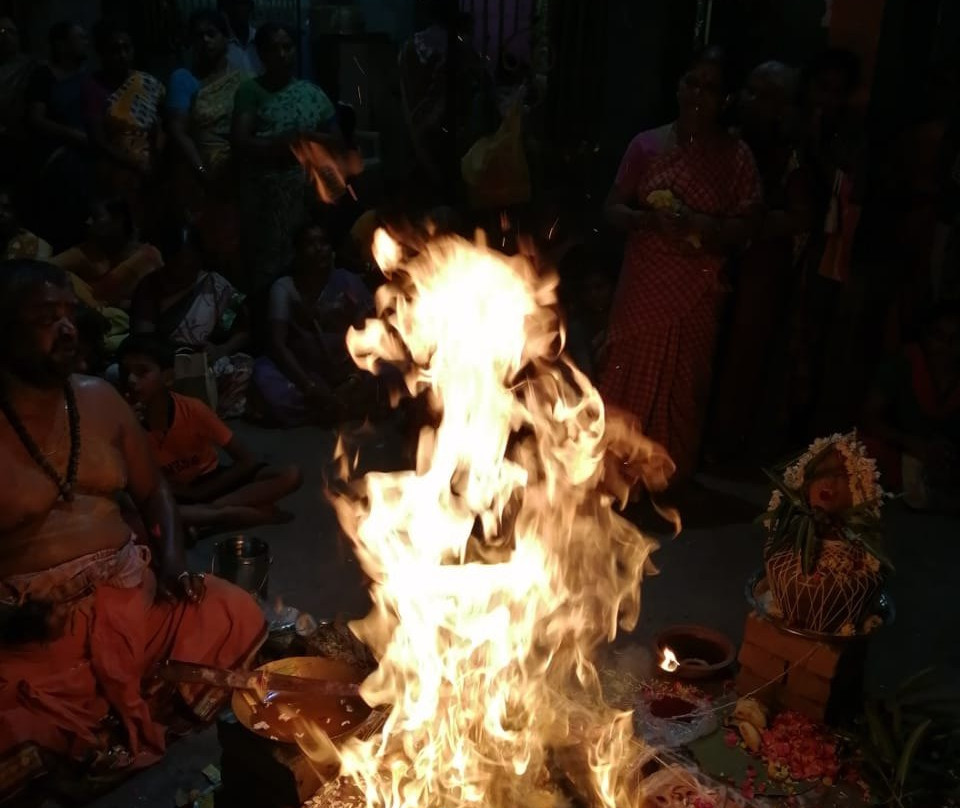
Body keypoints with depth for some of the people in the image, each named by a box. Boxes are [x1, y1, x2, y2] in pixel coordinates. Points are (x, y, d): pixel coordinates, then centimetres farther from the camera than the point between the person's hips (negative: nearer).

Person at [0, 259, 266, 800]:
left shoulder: (100, 400, 9)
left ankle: (122, 726, 0)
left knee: (237, 618, -15)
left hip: (129, 591, 5)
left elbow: (153, 490, 18)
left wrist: (172, 559, 1)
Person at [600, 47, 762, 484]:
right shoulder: (647, 144, 3)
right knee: (628, 381, 4)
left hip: (698, 290, -1)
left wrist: (701, 224, -20)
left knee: (681, 386, 7)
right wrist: (649, 219, -16)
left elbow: (743, 227, -2)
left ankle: (670, 478, 22)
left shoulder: (736, 155, 0)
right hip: (643, 284, 1)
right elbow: (613, 209, 4)